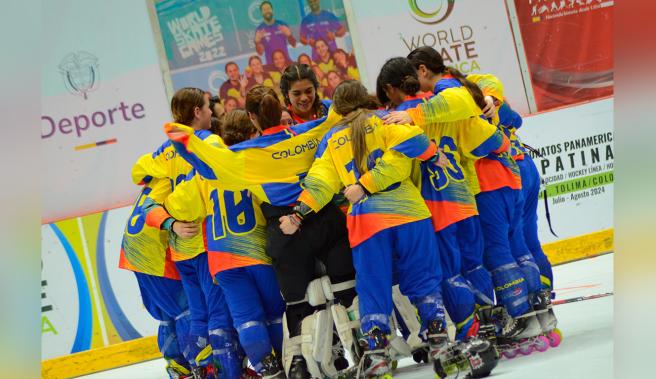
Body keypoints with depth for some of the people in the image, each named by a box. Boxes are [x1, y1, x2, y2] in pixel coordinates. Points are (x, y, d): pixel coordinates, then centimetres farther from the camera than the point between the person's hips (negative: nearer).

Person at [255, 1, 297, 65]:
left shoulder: (282, 25, 4)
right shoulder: (259, 29, 0)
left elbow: (293, 44, 3)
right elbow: (260, 52, -3)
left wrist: (289, 35, -17)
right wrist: (257, 42, -23)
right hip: (271, 64, -2)